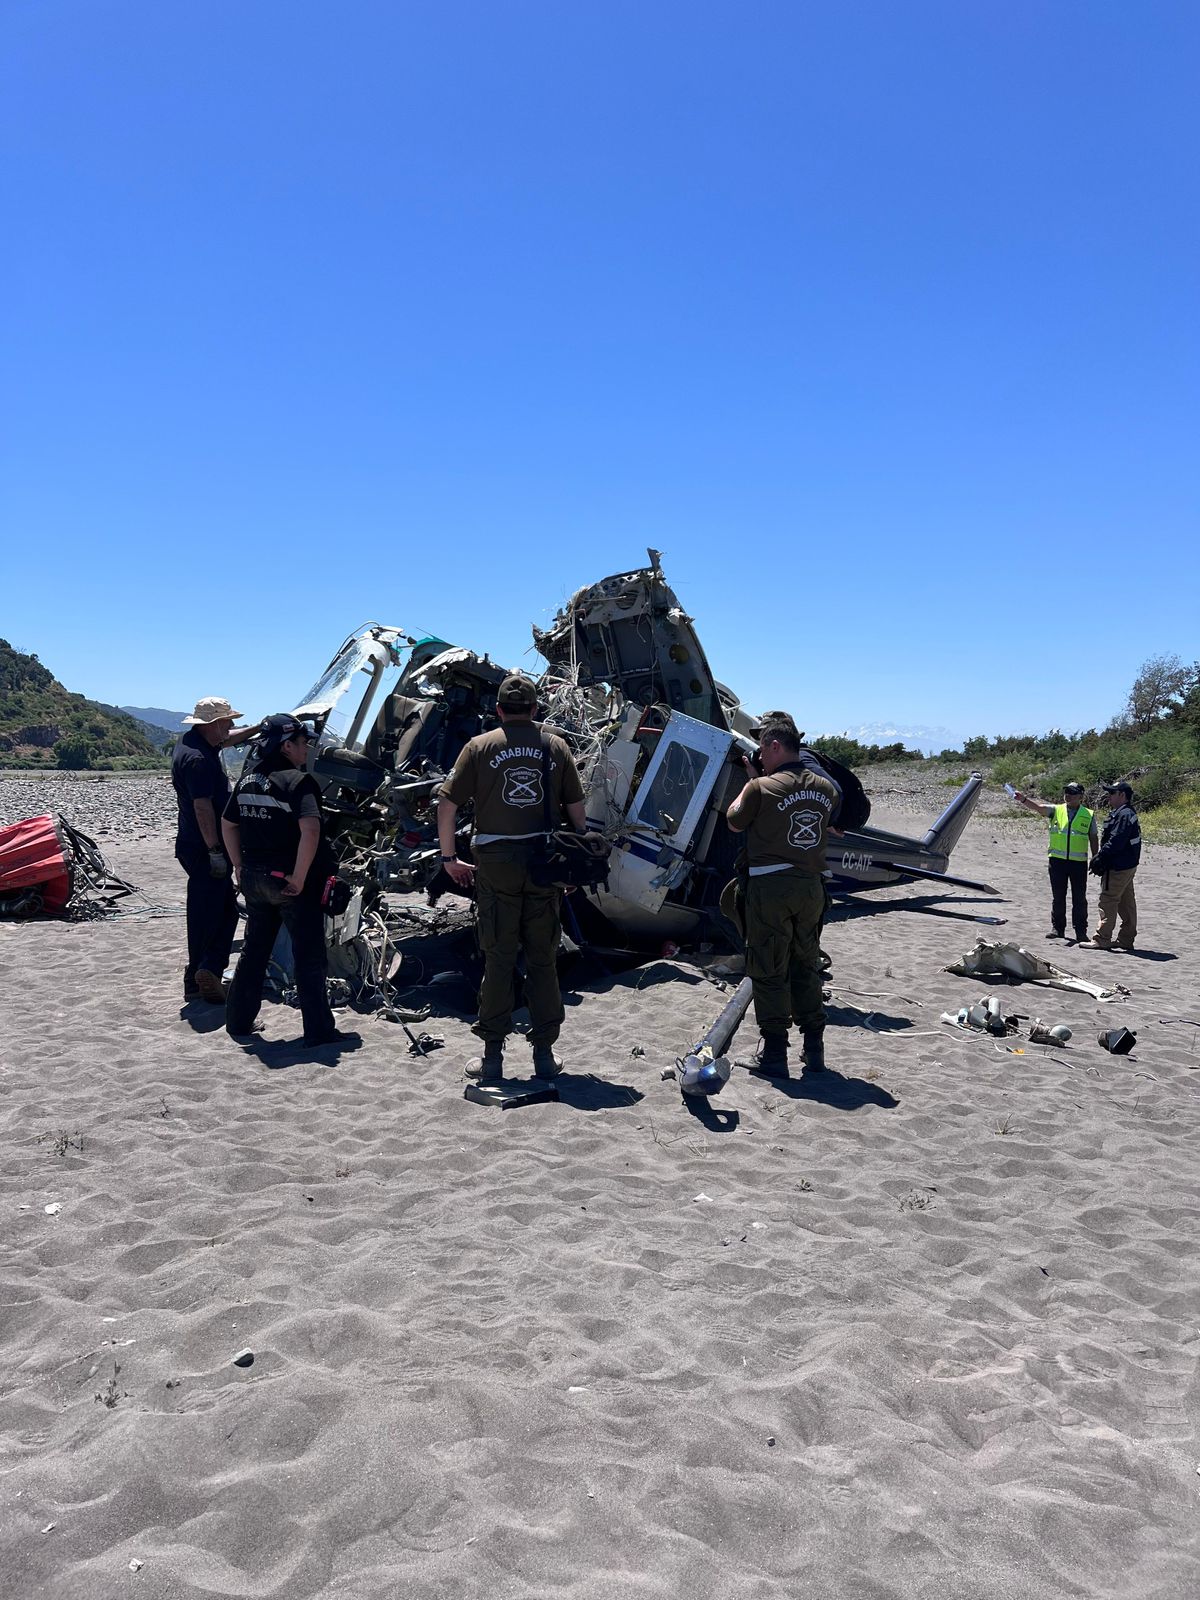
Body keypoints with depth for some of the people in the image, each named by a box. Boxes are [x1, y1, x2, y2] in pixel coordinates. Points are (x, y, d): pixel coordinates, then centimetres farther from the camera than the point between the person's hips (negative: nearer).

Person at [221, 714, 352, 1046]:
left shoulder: (247, 779, 8)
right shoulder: (298, 781, -16)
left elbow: (228, 825, 16)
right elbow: (310, 830, -29)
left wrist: (240, 866, 20)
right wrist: (299, 877, -22)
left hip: (254, 879, 7)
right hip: (291, 883, -7)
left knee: (254, 950, 20)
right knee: (309, 956, 3)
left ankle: (238, 1020, 28)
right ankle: (319, 1030, 7)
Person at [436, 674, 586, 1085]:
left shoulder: (480, 746, 1)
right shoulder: (555, 746, 6)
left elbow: (447, 805, -2)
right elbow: (577, 811, 4)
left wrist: (449, 858, 7)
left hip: (495, 863, -1)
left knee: (498, 958, 6)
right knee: (543, 959, 9)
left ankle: (493, 1056, 10)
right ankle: (545, 1053, 15)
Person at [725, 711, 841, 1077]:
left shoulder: (762, 787, -12)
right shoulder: (827, 789, 4)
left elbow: (734, 822, 3)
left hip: (770, 886, -5)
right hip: (811, 886, 5)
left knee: (769, 971, 4)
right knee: (806, 966, 16)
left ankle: (774, 1054, 6)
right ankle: (814, 1049, 21)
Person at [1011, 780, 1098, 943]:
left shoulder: (1089, 815, 5)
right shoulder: (1055, 810, 6)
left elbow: (1093, 838, 10)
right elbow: (1038, 807, -12)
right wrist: (1024, 800, -31)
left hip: (1079, 862, -1)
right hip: (1057, 860, 1)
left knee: (1079, 898, 3)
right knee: (1058, 897, 7)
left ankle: (1081, 931, 10)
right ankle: (1057, 928, 16)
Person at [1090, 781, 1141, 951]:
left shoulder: (1124, 815, -18)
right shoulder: (1122, 813, 16)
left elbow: (1115, 841, -25)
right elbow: (1110, 839, 17)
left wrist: (1099, 858, -18)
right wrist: (1100, 858, 9)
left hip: (1119, 867, -11)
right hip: (1126, 865, 11)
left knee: (1108, 900, -7)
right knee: (1126, 902, 13)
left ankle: (1102, 940, -4)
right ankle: (1126, 940, 20)